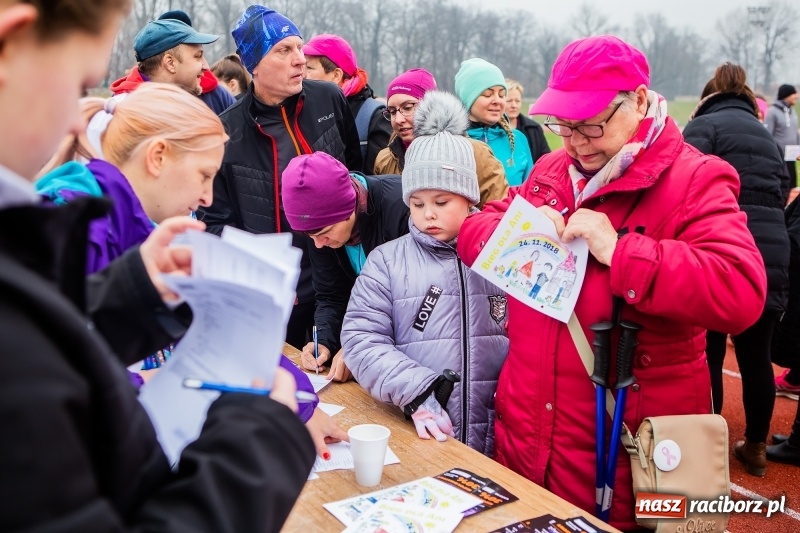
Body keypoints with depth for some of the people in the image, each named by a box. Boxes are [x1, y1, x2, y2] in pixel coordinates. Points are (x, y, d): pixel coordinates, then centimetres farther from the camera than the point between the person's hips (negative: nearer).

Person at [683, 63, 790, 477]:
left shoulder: (705, 124, 2)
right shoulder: (767, 136, 23)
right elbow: (779, 196, 22)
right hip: (771, 256, 7)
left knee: (707, 356, 4)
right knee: (756, 357, 16)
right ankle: (755, 447, 29)